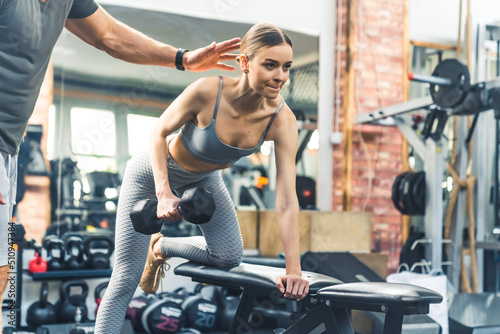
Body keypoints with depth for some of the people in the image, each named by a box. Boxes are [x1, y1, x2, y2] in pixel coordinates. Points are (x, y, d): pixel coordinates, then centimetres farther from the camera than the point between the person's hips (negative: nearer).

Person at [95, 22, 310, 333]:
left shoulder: (283, 120, -27)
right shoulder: (207, 91, -36)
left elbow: (287, 200, -28)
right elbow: (159, 133, -19)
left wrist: (294, 269, -32)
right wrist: (164, 193, -31)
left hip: (204, 178, 4)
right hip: (154, 172, -4)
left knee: (230, 257, 2)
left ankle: (162, 247, 27)